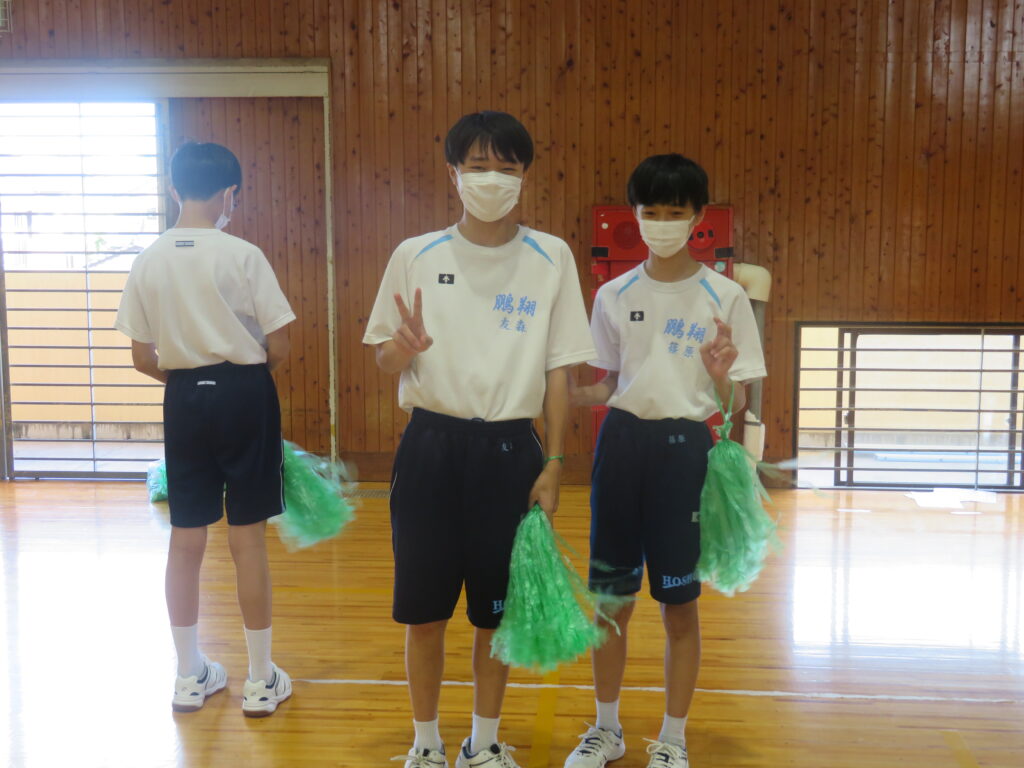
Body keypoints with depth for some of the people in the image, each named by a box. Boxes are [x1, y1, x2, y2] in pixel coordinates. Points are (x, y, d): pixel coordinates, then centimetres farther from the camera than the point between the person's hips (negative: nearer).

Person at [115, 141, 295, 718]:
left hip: (185, 399, 4)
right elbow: (279, 349, -10)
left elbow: (143, 358, 4)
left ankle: (191, 676, 24)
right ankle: (262, 681, 14)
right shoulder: (243, 255, -10)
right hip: (244, 395, -4)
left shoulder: (149, 262, 2)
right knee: (249, 540, 3)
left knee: (186, 539, 12)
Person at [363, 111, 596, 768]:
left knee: (497, 612, 10)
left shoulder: (551, 257, 1)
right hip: (433, 447, 0)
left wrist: (553, 466, -3)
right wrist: (403, 349, -18)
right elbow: (384, 358, 6)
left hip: (510, 449, 0)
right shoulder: (416, 256, 1)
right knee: (425, 610, 8)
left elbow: (559, 369, 1)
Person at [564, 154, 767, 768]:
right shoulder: (614, 295, 7)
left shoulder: (724, 296, -2)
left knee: (680, 603, 5)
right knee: (610, 596, 10)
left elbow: (735, 404, -1)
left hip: (685, 448, -3)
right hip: (622, 444, 3)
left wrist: (722, 379, -22)